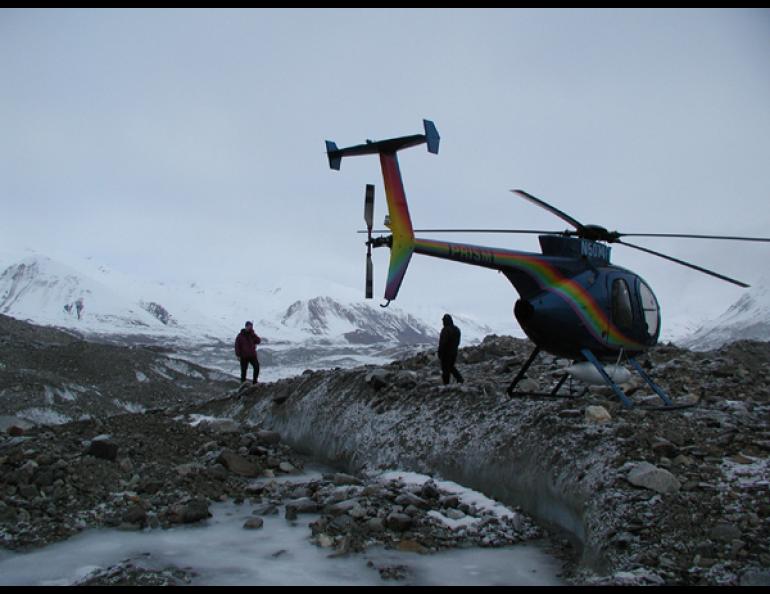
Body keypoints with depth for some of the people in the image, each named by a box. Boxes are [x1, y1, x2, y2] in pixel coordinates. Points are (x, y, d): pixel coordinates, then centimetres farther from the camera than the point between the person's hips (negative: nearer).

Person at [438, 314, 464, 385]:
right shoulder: (456, 329, 6)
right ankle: (460, 379, 7)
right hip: (454, 352, 8)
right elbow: (457, 342, 13)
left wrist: (439, 353, -12)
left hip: (446, 352, -8)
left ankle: (446, 384, 6)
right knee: (451, 367, 21)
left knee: (445, 369, 2)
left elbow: (442, 343, -20)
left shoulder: (445, 330, -20)